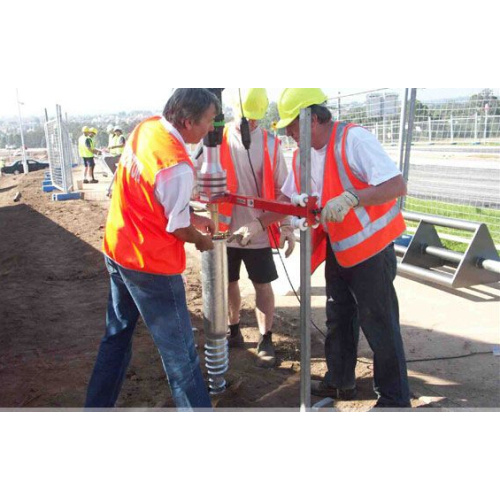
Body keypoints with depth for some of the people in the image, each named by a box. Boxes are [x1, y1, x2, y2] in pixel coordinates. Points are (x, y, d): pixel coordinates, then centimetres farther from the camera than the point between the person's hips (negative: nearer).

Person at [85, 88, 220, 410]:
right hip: (152, 266, -9)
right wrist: (202, 240, 6)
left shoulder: (147, 127, -1)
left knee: (117, 336, 24)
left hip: (117, 251, 9)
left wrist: (193, 217, 10)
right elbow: (178, 229, -14)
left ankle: (97, 406, 40)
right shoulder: (177, 167, -26)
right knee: (179, 351, 6)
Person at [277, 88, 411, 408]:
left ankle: (395, 399, 19)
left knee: (380, 325, 1)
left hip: (371, 248, -8)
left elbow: (398, 185, -26)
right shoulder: (303, 156, 3)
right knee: (338, 318, 18)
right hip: (336, 250, 8)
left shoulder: (353, 139, -20)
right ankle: (340, 382, 37)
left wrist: (350, 198, -38)